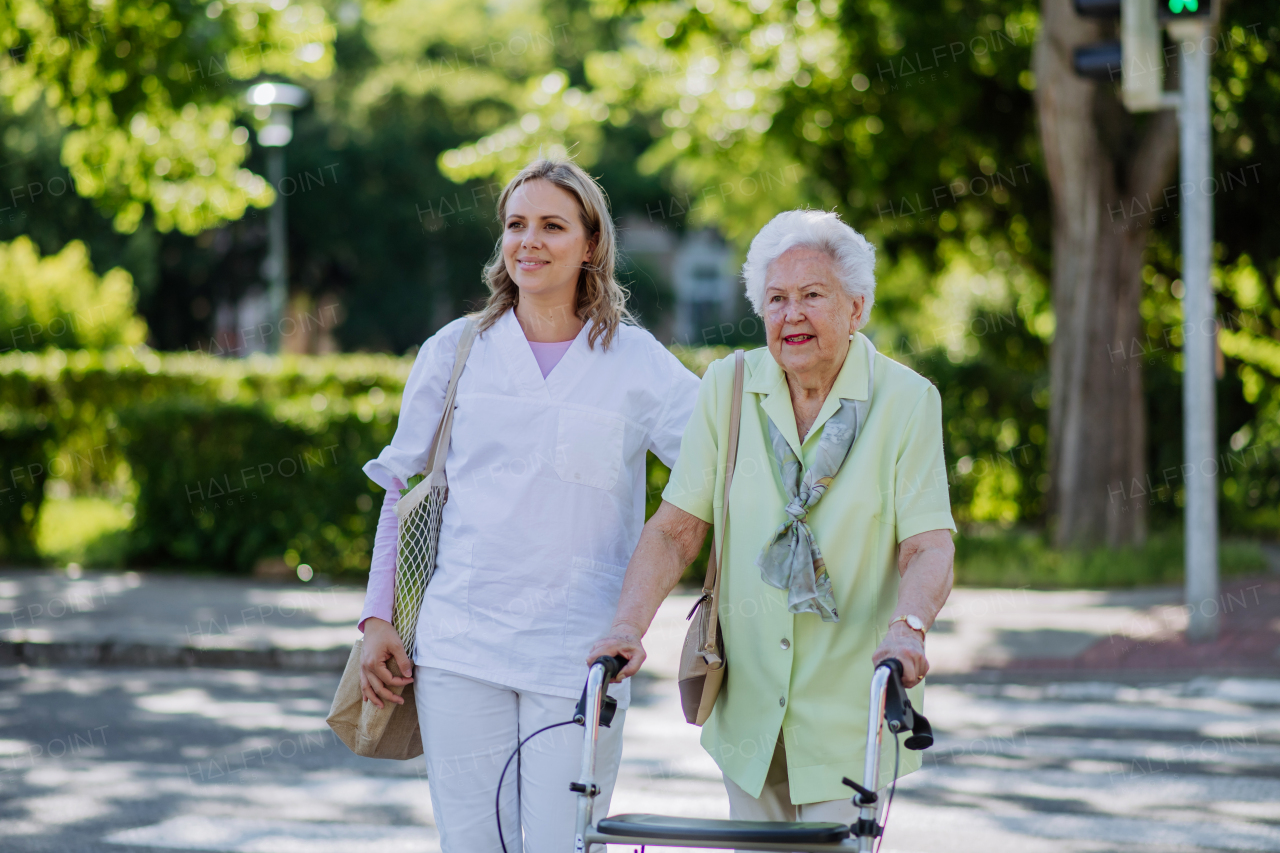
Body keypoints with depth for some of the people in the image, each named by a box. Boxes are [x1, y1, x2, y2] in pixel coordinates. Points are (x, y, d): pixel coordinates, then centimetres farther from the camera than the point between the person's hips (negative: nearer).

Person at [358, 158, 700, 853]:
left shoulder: (636, 362, 5)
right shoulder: (454, 352, 10)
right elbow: (402, 488, 15)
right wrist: (377, 618, 9)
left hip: (579, 660, -1)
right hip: (460, 646, 1)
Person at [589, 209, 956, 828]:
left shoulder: (906, 401, -5)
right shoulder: (728, 388, 2)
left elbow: (928, 546, -11)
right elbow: (675, 529, 0)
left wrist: (907, 627, -31)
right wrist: (628, 625, -16)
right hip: (748, 707, 3)